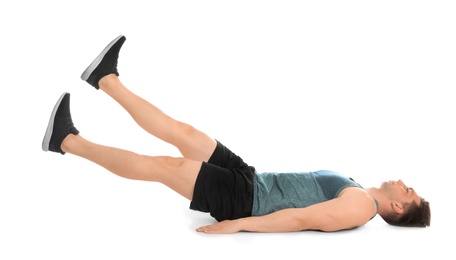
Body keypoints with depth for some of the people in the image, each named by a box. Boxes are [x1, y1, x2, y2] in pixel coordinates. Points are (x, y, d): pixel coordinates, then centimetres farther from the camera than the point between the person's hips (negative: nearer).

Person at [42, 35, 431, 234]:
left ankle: (69, 142, -4)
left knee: (164, 165, -14)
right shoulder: (354, 190, 17)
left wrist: (237, 224, -28)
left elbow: (302, 218, -22)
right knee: (181, 132, 3)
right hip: (249, 180, 8)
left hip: (243, 200, -8)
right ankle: (107, 79, 9)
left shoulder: (360, 206, -13)